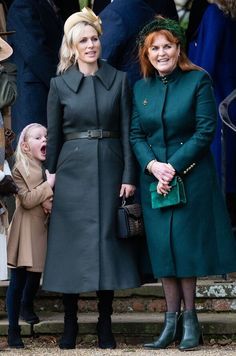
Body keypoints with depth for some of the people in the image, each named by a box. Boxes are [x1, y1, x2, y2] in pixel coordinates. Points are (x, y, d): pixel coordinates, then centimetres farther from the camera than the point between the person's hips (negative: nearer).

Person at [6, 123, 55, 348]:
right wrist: (48, 185, -16)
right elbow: (26, 200, -15)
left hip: (42, 230, 5)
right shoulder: (20, 169, -6)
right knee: (17, 282, -3)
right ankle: (13, 331, 0)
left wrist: (51, 201, -9)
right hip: (25, 232, -5)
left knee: (34, 281, 8)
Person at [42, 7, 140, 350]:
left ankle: (105, 325, 8)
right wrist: (51, 174, 3)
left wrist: (129, 176, -4)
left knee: (108, 241, 1)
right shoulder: (60, 84, 3)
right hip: (73, 172, 0)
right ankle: (70, 324, 8)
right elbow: (53, 135, 6)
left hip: (109, 170, 1)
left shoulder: (119, 80, 5)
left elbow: (126, 130, 3)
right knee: (72, 244, 0)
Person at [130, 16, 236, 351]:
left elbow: (206, 131, -9)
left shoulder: (198, 81, -4)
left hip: (191, 176, -4)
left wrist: (174, 166, -15)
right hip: (154, 177, 4)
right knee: (162, 247, 3)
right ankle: (172, 320, 7)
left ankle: (189, 319, 5)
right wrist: (153, 165, -11)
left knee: (186, 243, -3)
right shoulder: (141, 88, 10)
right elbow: (135, 135, 7)